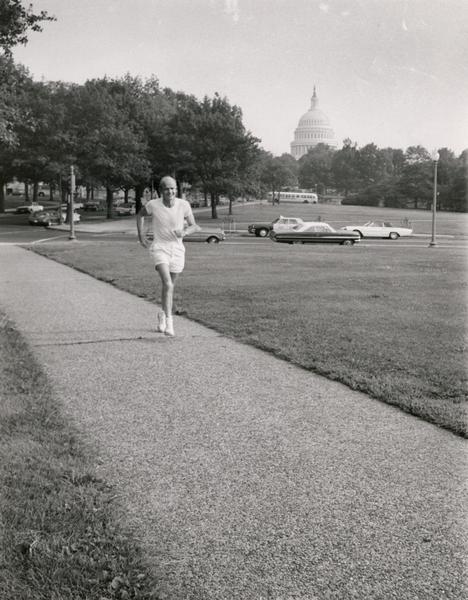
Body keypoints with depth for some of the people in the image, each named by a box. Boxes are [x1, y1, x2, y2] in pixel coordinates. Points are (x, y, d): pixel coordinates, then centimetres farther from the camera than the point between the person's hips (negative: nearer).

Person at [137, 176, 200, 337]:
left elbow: (194, 226, 1)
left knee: (169, 286, 16)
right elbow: (140, 214, 11)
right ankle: (169, 322, -20)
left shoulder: (184, 205, -9)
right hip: (160, 248, -3)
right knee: (168, 284, -22)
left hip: (177, 249, 3)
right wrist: (141, 236, 8)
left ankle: (162, 315, 41)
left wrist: (185, 231, -20)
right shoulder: (153, 205, -11)